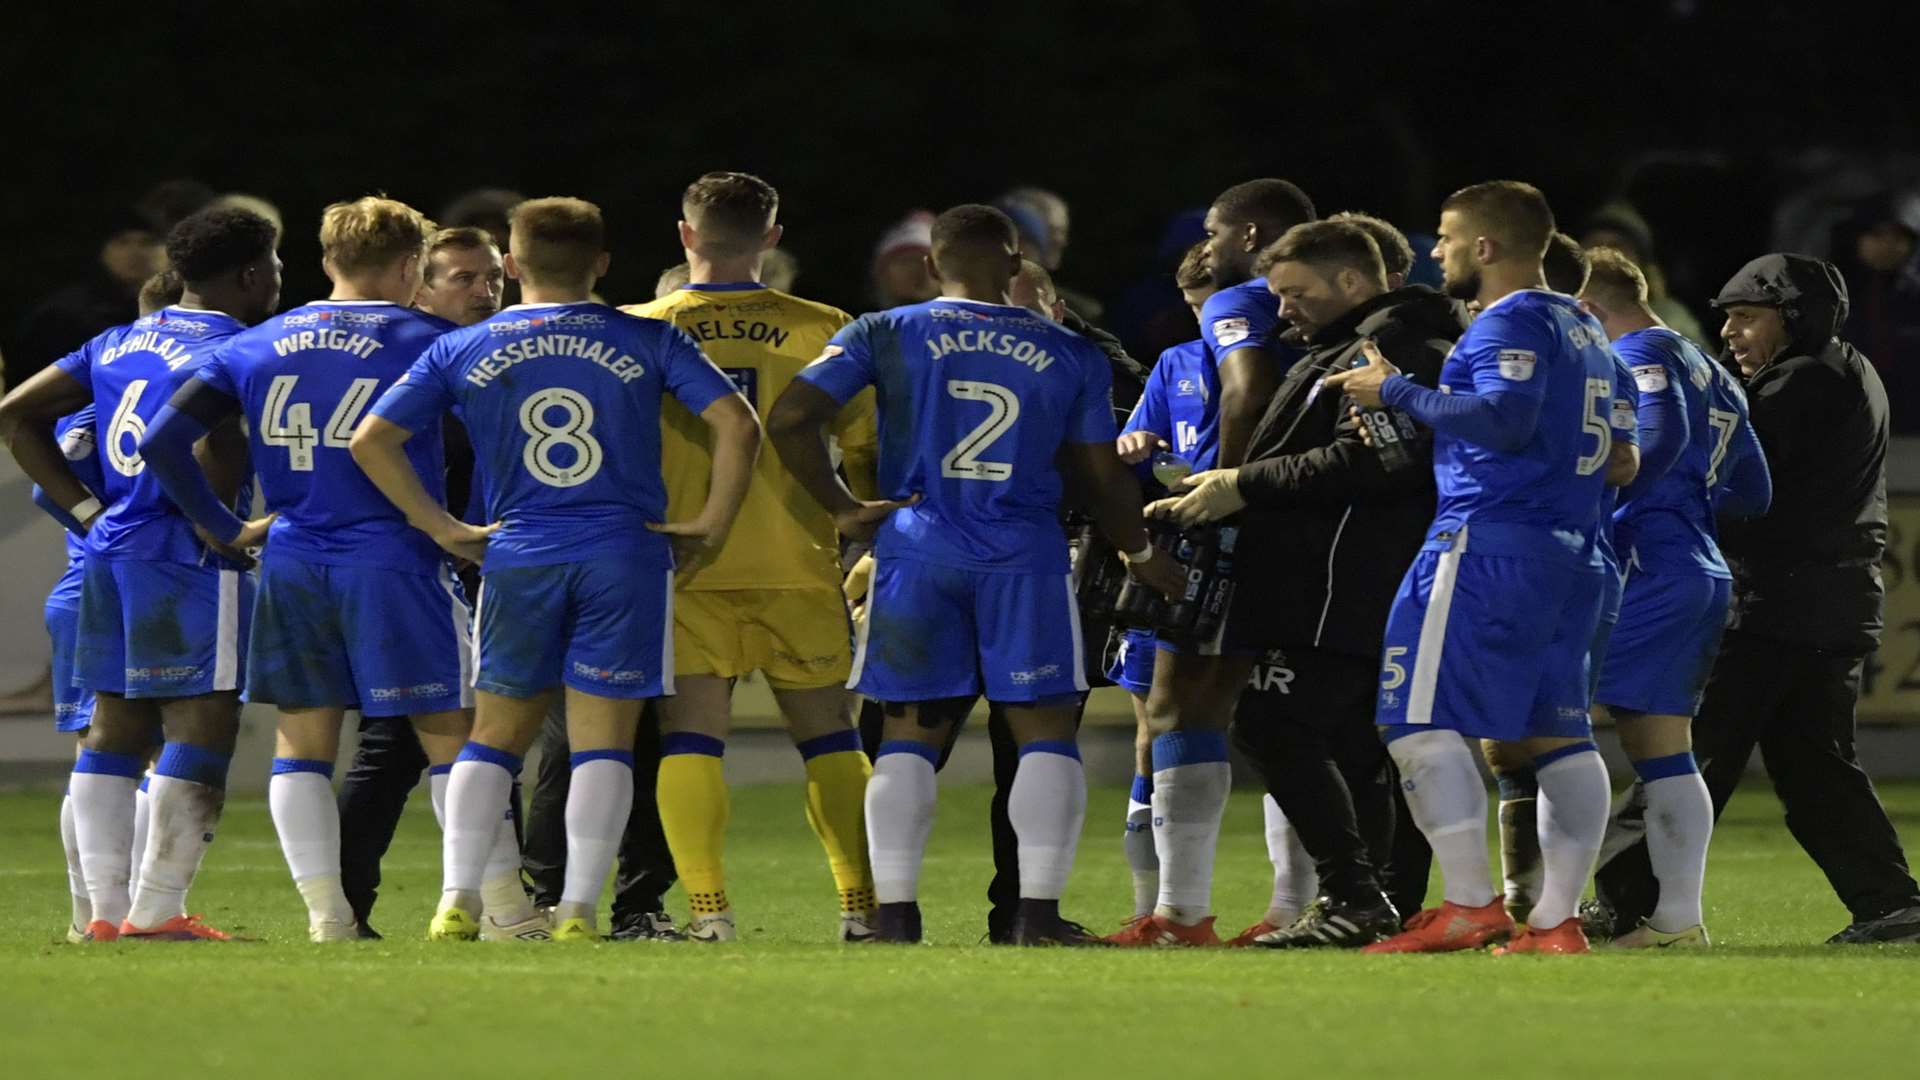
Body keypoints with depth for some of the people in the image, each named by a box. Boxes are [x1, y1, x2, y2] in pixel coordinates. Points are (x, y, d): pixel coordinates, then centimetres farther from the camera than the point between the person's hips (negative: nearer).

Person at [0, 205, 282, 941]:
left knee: (113, 731, 11)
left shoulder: (119, 345, 14)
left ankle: (107, 907, 11)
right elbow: (205, 447, -27)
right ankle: (158, 910, -8)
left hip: (111, 551, 8)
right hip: (189, 562, -8)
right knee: (200, 730, -4)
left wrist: (85, 510, 12)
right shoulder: (232, 352, -10)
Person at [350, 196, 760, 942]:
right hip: (626, 554, -1)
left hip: (517, 556, 1)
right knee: (602, 742, 2)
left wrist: (444, 529, 6)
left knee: (495, 735, 11)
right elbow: (736, 424, -6)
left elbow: (371, 440, 3)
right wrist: (712, 524, 2)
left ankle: (458, 896, -1)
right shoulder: (649, 342, 3)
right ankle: (578, 909, -5)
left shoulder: (461, 351, 7)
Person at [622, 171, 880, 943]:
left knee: (689, 736, 1)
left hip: (686, 565, -1)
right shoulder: (821, 331, 0)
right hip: (797, 565, 1)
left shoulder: (641, 331, -1)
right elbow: (865, 450, 4)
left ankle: (707, 904, -10)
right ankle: (863, 903, 10)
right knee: (828, 736, 11)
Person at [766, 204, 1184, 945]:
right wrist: (1142, 556, 29)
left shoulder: (886, 336, 4)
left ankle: (895, 913, 2)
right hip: (1025, 553, 0)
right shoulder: (1069, 355, 7)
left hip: (917, 546, 1)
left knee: (910, 732, 7)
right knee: (1044, 729, 5)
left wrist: (840, 508, 4)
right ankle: (1039, 911, -4)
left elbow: (790, 418, -5)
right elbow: (1103, 479, 13)